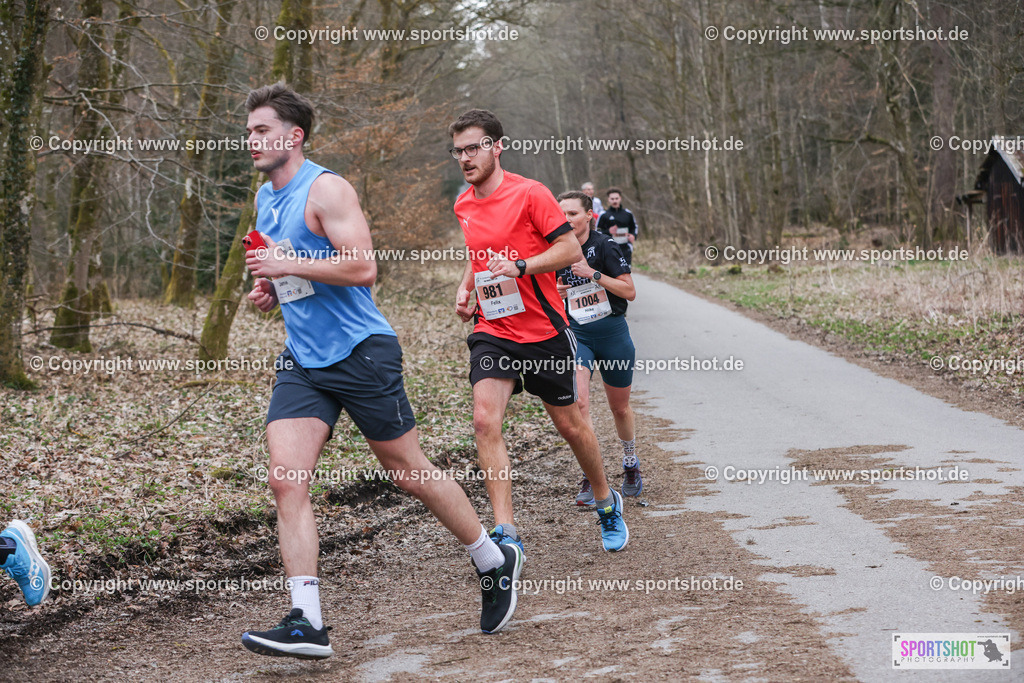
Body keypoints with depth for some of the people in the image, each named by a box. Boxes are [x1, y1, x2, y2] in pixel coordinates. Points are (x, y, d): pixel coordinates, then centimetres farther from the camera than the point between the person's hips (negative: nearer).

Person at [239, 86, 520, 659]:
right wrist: (270, 289, 9)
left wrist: (287, 263, -19)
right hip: (302, 363, 7)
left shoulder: (325, 188, -12)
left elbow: (363, 268, -22)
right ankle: (306, 625, -10)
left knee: (411, 473, 4)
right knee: (286, 481, -9)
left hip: (362, 354, -7)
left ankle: (497, 563, 25)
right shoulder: (265, 198, 14)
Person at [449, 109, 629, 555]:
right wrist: (466, 288, 9)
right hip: (491, 331, 4)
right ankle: (505, 534, -18)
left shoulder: (530, 193, -11)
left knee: (570, 424, 10)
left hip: (544, 330, -4)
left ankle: (606, 503, 36)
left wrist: (520, 267, -23)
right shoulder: (463, 206, 9)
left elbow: (571, 249, -12)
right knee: (485, 421, -18)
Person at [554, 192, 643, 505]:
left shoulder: (605, 246, -9)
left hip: (613, 335, -2)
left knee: (620, 408, 13)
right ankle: (591, 479, -17)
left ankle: (630, 465, 39)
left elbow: (629, 292, -12)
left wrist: (593, 274, -21)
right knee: (577, 401, -21)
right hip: (576, 335, 2)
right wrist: (553, 292, -5)